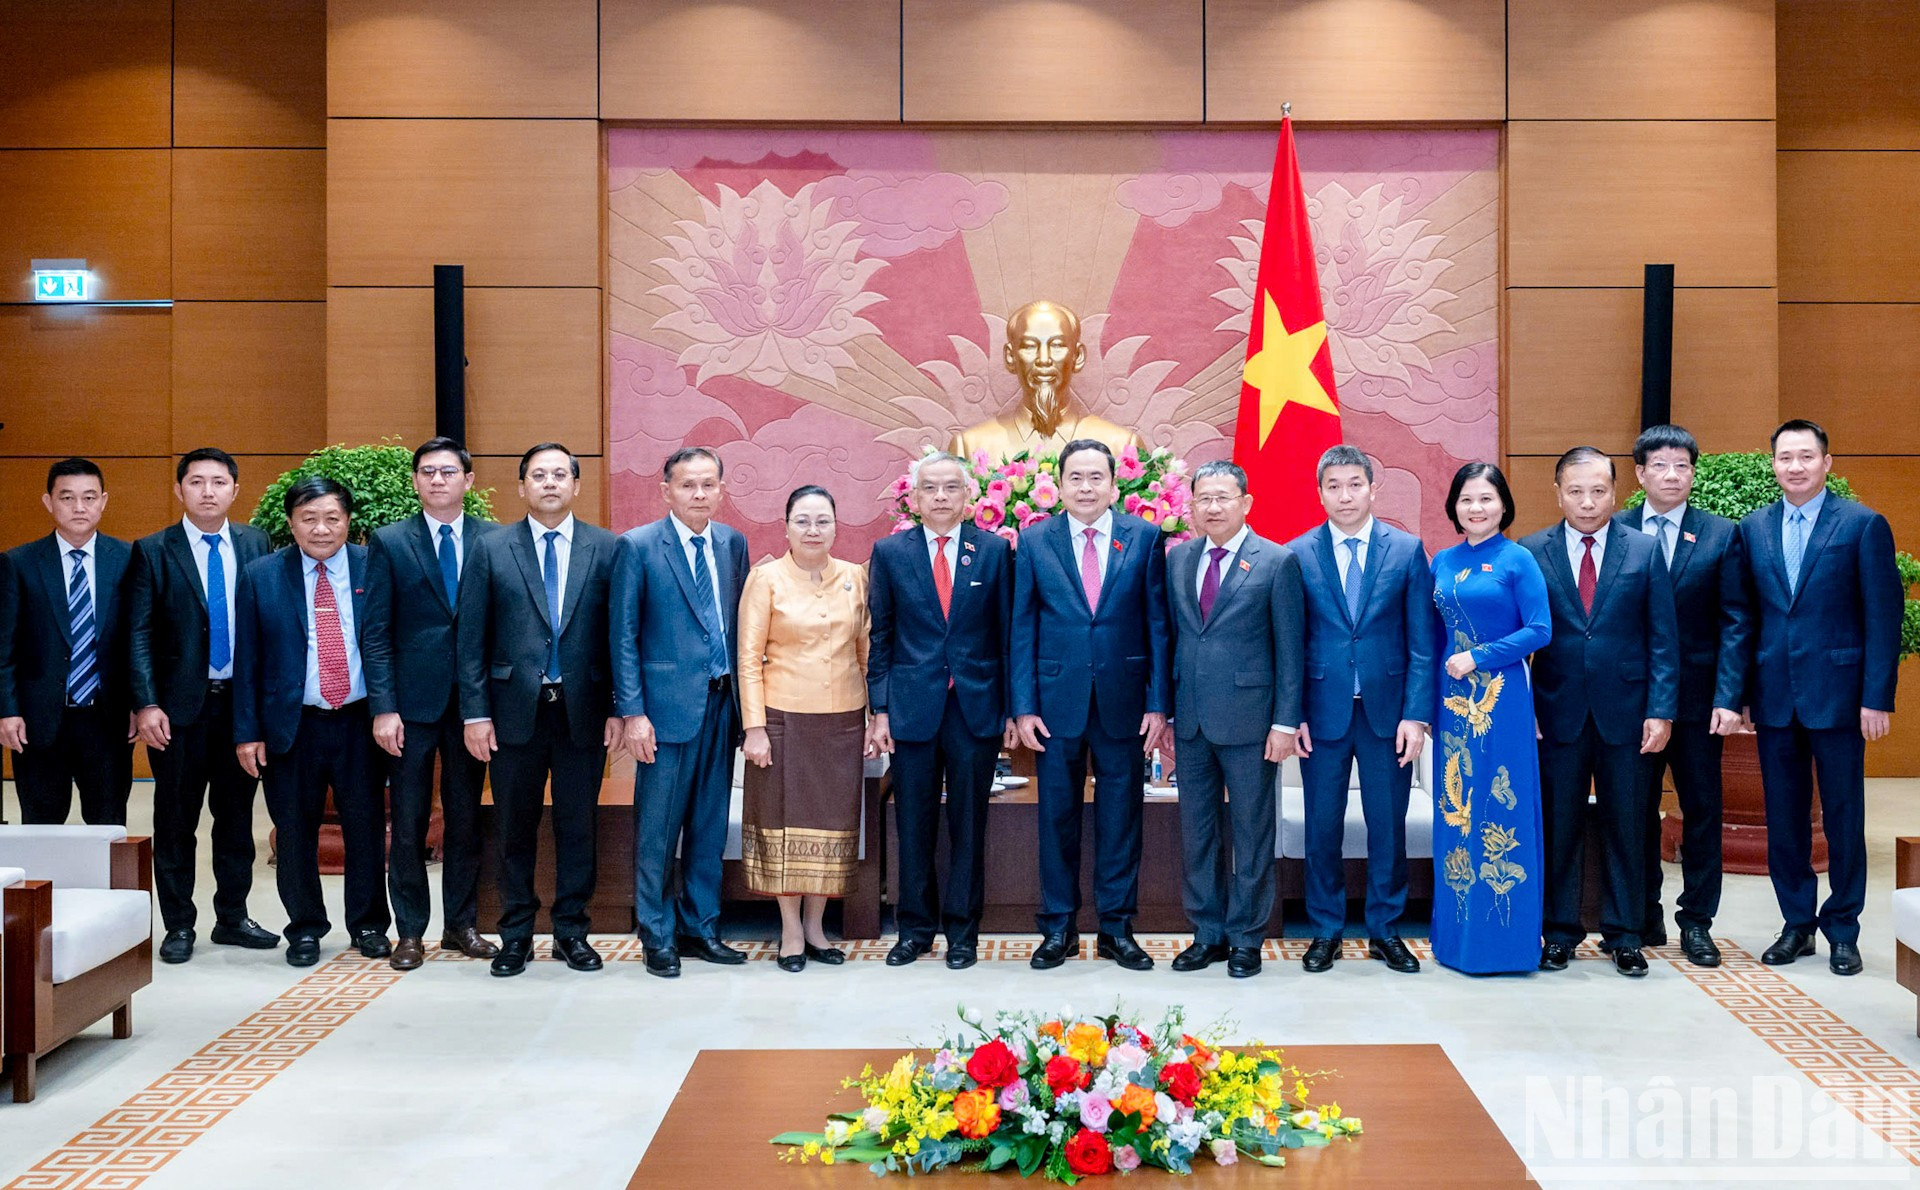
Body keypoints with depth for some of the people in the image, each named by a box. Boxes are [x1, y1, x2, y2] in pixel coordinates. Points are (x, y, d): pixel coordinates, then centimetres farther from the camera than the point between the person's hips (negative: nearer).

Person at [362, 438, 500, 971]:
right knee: (408, 822, 4)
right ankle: (410, 931, 14)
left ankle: (462, 924, 21)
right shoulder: (389, 542, 2)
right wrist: (383, 707, -9)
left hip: (472, 701, 1)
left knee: (465, 818, 10)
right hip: (413, 701, -1)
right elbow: (376, 632, -1)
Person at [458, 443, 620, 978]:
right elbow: (470, 638, 2)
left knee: (578, 827, 7)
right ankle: (516, 934, 19)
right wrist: (476, 713, -4)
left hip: (583, 710, 0)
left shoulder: (606, 549, 3)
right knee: (515, 829, 8)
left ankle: (572, 931, 20)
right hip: (515, 710, 0)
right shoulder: (491, 550, 3)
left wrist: (619, 708, -2)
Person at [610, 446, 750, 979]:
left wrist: (745, 699, 6)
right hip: (668, 705, -5)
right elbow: (623, 636, -6)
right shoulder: (637, 547, -5)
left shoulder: (732, 543, 9)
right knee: (657, 831, 2)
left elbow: (739, 624, 12)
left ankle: (700, 927, 25)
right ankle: (658, 937, 15)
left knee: (710, 826, 12)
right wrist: (632, 712, -12)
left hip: (722, 704, 5)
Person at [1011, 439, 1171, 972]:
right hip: (1057, 699, 0)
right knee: (1057, 818, 8)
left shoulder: (1144, 538, 2)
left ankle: (1117, 929, 18)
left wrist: (1159, 703, -4)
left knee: (1120, 818, 7)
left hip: (1123, 701, 0)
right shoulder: (1033, 541, 3)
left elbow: (1158, 624, 1)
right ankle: (1058, 928, 20)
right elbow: (1022, 629, 2)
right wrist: (1023, 706, -4)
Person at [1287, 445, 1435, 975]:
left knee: (1388, 826, 6)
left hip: (1387, 709, 0)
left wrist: (1416, 713, -7)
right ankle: (1325, 931, 20)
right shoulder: (1297, 554, 1)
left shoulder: (1407, 550, 2)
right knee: (1322, 826, 7)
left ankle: (1385, 931, 20)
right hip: (1323, 709, 0)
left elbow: (1422, 640, 0)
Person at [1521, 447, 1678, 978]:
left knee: (1626, 826, 7)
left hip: (1626, 712, 0)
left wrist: (1661, 710, -5)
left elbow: (1663, 638, 2)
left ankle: (1623, 935, 18)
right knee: (1559, 826, 6)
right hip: (1558, 710, 0)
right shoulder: (1531, 552, 1)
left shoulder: (1645, 551, 3)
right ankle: (1560, 932, 17)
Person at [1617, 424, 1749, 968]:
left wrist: (1728, 697, -10)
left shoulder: (1721, 535, 3)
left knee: (1702, 810, 5)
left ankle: (1696, 922, 16)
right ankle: (1643, 918, 19)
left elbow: (1734, 622, -1)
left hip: (1698, 697, 0)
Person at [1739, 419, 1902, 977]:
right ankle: (1797, 924, 21)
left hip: (1837, 694, -3)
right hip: (1774, 696, 4)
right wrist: (1740, 691, 3)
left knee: (1843, 816, 4)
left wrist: (1877, 698, -11)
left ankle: (1842, 930, 16)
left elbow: (1883, 617, -5)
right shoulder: (1753, 528, 8)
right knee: (1783, 816, 9)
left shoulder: (1863, 525, -3)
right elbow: (1745, 615, 9)